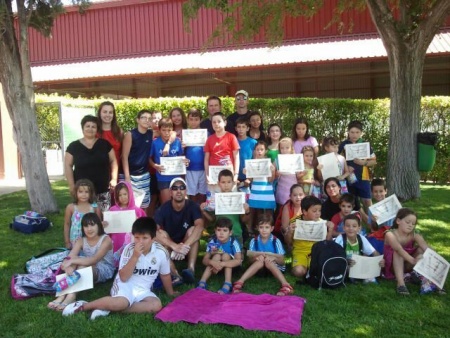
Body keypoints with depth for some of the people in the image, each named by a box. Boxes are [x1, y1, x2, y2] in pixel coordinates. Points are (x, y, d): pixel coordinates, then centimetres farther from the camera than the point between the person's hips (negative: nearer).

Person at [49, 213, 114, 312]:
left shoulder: (106, 239, -18)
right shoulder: (81, 240, -2)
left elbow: (94, 260, -32)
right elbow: (69, 257, -19)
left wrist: (72, 261, -42)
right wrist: (68, 266, -44)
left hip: (104, 270, -5)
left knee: (83, 265, -33)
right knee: (77, 261, -26)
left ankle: (71, 296, -41)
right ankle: (63, 294, -34)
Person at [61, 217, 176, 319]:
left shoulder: (161, 252, -9)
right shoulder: (129, 249, -12)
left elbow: (165, 275, 8)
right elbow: (123, 277, -17)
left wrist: (170, 293, 19)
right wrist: (135, 256, -26)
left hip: (143, 290, 3)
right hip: (125, 285, -3)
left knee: (157, 305, -28)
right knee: (121, 302, -36)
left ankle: (108, 309, -24)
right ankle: (83, 305, -14)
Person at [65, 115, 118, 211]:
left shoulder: (104, 144, 6)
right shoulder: (73, 146, 3)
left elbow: (113, 161, 9)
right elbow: (68, 165, 4)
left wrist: (114, 179, -1)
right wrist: (71, 185, -3)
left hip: (103, 190, 1)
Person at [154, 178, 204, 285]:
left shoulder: (193, 206, -15)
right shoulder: (163, 209, -18)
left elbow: (200, 227, -33)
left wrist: (185, 246, -48)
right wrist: (175, 246, -46)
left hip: (186, 247, 0)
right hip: (168, 248, 0)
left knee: (192, 230, -26)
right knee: (162, 233, -29)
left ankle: (191, 269, -36)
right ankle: (174, 275, -41)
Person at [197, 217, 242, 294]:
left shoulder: (233, 242, -24)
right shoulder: (212, 242, -17)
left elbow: (239, 261, -35)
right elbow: (204, 260, -18)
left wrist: (222, 264, -46)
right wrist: (212, 262, -42)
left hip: (231, 266, -2)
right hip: (217, 267, 2)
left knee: (225, 255, -27)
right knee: (217, 256, -26)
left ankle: (227, 284, -36)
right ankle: (202, 282, -33)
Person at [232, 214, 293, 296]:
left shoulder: (276, 241, -8)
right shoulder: (254, 241, -3)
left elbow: (282, 261, -9)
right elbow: (249, 257, -9)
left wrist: (274, 258, -31)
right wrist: (257, 256, -31)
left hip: (276, 267, -1)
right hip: (260, 268, 1)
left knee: (268, 261, -32)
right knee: (261, 258, -31)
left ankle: (286, 286, -44)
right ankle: (239, 283, -42)